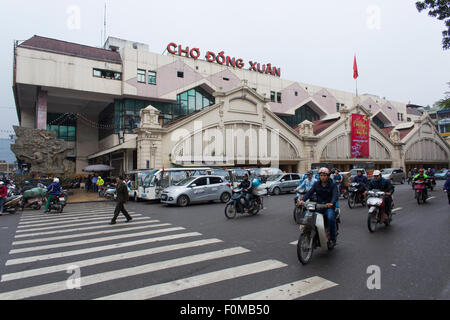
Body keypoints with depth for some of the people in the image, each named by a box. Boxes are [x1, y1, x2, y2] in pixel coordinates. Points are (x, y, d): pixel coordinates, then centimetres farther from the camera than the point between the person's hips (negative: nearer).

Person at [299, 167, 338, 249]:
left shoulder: (333, 185, 0)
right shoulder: (316, 184, 10)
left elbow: (335, 195, -16)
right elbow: (310, 192, -3)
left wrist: (332, 203, -39)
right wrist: (302, 200, -22)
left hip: (329, 206, -3)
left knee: (330, 218, -32)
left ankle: (332, 239, -14)